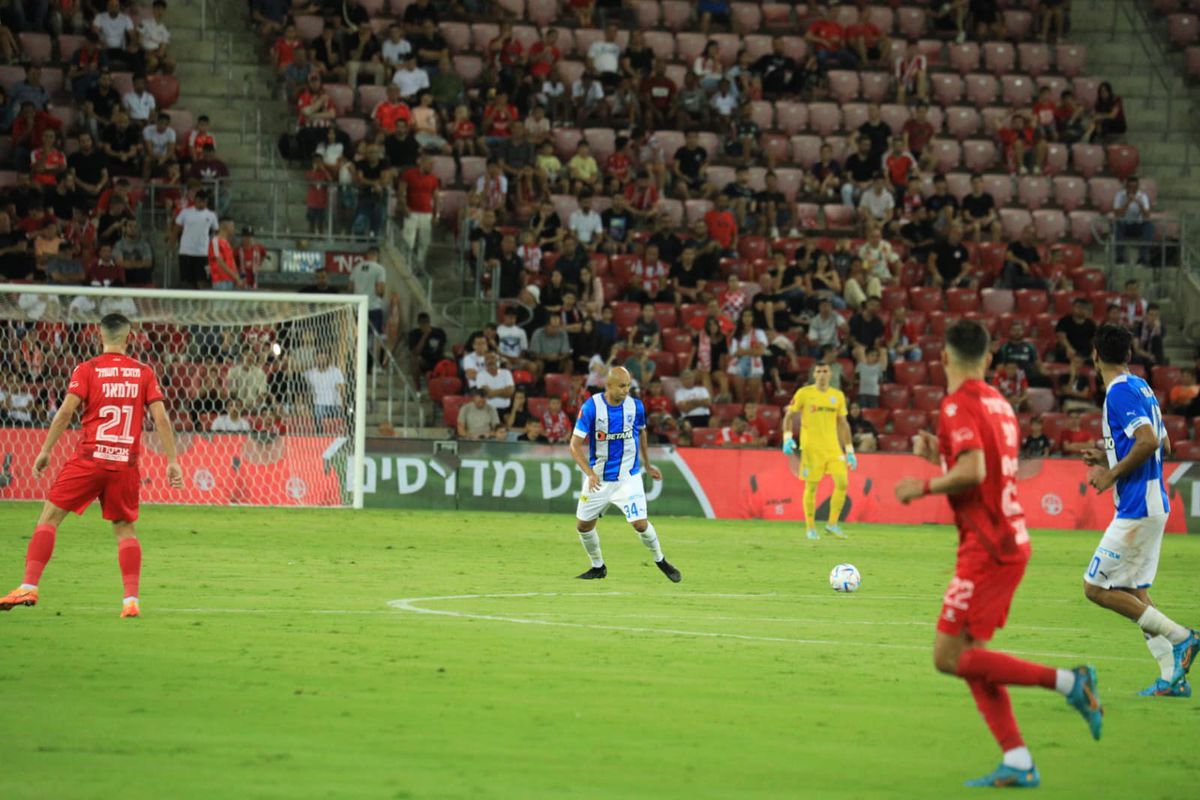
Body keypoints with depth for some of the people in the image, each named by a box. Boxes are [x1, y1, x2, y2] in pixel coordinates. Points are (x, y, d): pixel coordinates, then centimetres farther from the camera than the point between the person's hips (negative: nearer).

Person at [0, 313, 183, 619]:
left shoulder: (87, 370, 0)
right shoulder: (144, 373, 6)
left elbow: (66, 411, -8)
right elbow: (161, 418, 1)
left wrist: (45, 451, -2)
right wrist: (172, 461, 4)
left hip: (90, 457, -2)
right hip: (126, 462, 2)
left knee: (49, 516, 5)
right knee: (125, 528, 14)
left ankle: (29, 587, -4)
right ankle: (131, 600, 2)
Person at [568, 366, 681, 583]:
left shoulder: (635, 406, -8)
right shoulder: (591, 407, -15)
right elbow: (575, 444, -14)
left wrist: (647, 465, 20)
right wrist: (589, 473, -27)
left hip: (628, 476, -1)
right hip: (598, 478, 1)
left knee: (640, 523, -13)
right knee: (583, 525, 6)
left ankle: (660, 561, 11)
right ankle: (598, 567, 28)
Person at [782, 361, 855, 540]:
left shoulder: (838, 396, 10)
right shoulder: (804, 393, 0)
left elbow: (843, 424, 16)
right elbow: (788, 416, 4)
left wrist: (850, 451, 14)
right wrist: (787, 438, -11)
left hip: (833, 448, 3)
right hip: (811, 448, -3)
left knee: (843, 483, -9)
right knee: (811, 487, -1)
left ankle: (832, 523, 3)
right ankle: (810, 528, 11)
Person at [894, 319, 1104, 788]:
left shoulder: (959, 405, -12)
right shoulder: (999, 404, 14)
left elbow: (973, 471, -25)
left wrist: (922, 487, -11)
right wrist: (938, 454, 21)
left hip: (987, 546, -9)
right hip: (1010, 539, 9)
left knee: (949, 656, -7)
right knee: (968, 654, 10)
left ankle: (1069, 682, -10)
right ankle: (1018, 762, 3)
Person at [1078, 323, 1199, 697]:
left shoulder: (1120, 392, -14)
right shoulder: (1141, 387, 14)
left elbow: (1149, 442, -26)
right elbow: (1164, 446, 20)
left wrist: (1113, 474, -15)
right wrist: (1108, 459, 18)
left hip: (1137, 509, -10)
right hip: (1153, 506, 10)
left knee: (1096, 588, -5)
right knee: (1135, 595, 12)